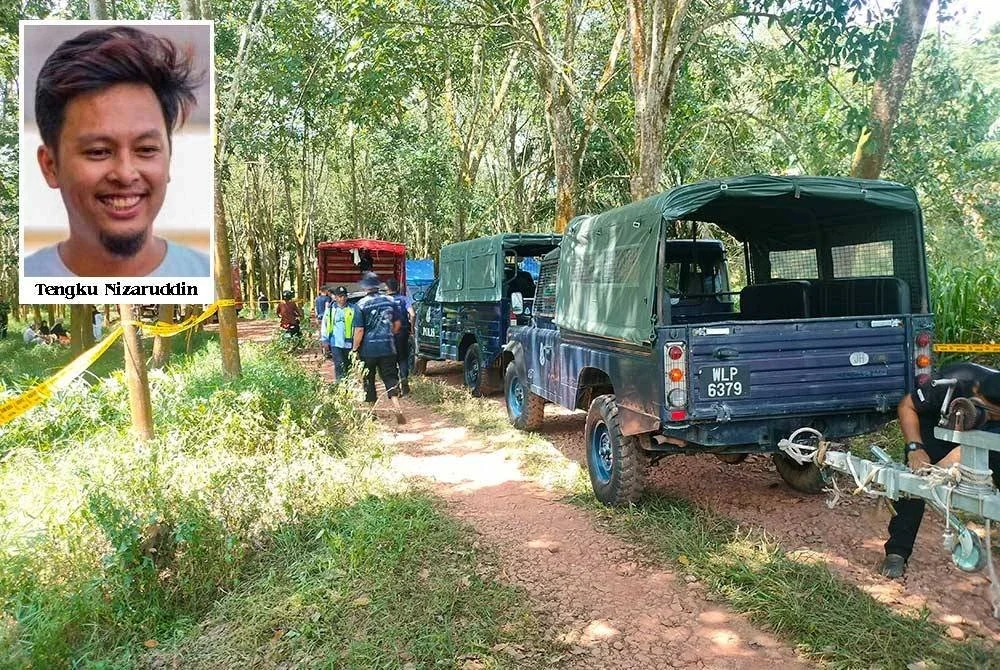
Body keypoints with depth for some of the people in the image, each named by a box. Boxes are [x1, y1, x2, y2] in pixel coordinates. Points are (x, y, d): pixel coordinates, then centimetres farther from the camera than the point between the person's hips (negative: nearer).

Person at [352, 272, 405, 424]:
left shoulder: (361, 304, -11)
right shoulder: (390, 301, 2)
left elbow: (359, 330, -13)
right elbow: (397, 324, 11)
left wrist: (355, 349, -2)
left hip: (368, 350, -3)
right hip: (388, 348, 3)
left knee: (368, 381, 12)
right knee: (390, 378, 6)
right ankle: (398, 410, -10)